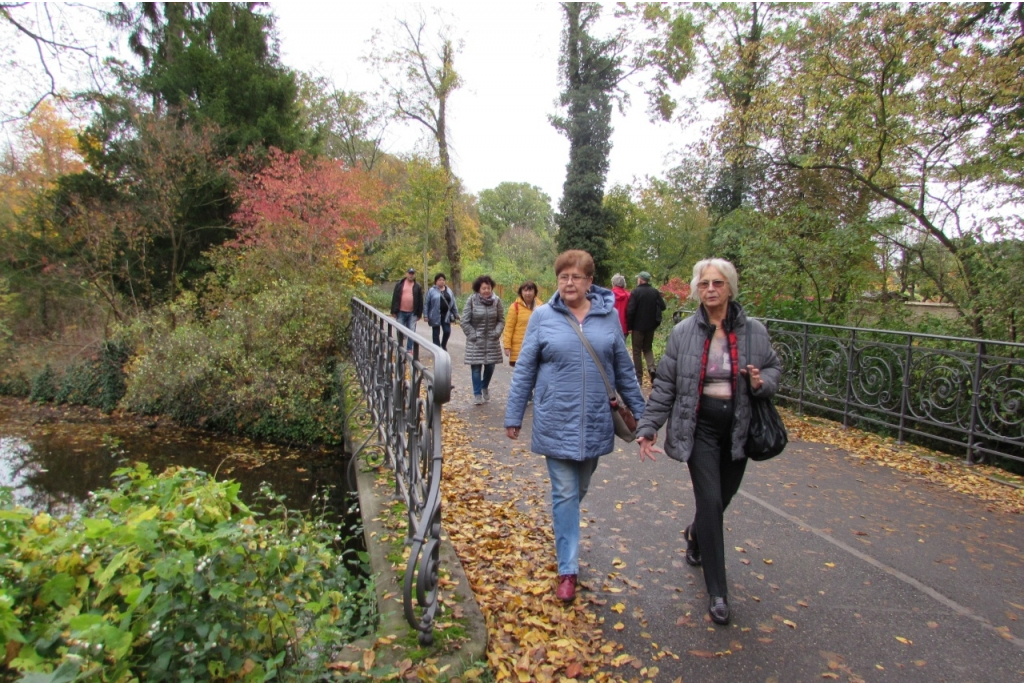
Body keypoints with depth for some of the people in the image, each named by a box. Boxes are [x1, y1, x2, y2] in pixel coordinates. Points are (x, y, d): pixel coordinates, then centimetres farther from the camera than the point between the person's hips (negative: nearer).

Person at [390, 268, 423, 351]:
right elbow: (394, 298, 4)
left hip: (412, 314, 0)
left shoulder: (417, 287, 5)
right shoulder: (399, 284, 5)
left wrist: (419, 314, 2)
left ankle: (409, 349, 8)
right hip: (401, 312, 0)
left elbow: (420, 301, 6)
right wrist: (394, 311, -1)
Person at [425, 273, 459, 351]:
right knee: (436, 333, 4)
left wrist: (456, 314, 11)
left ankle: (443, 345, 27)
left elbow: (453, 303, 13)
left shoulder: (449, 290, 11)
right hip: (435, 316, -3)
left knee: (447, 332, 0)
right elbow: (427, 304, -2)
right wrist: (426, 316, -6)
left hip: (446, 315, 3)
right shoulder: (432, 291, -2)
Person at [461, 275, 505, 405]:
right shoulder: (471, 300, -9)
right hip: (476, 341, -2)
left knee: (490, 365, 7)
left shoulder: (496, 300, -2)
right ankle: (477, 394, 12)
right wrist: (473, 335, -9)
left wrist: (497, 332, -8)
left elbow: (501, 320, 5)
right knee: (476, 367, -1)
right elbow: (465, 322, -5)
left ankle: (485, 387, 35)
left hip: (492, 341, 2)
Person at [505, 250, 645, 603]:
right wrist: (513, 416, 0)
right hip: (556, 423, -2)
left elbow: (624, 369, 8)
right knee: (565, 493, 2)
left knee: (580, 489, 18)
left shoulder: (609, 316, 1)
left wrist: (640, 413, 10)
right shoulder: (543, 316, -4)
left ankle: (564, 531, 46)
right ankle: (568, 570, 14)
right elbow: (524, 369, 0)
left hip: (595, 423, 2)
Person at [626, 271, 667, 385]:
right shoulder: (655, 292, 0)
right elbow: (662, 306, 0)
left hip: (638, 326, -4)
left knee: (637, 351, 5)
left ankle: (639, 377, 6)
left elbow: (630, 310, -16)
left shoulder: (636, 292, -13)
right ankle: (651, 368, -5)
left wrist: (629, 326, -8)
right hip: (651, 325, 4)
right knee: (648, 348, 19)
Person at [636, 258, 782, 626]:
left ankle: (695, 536, 51)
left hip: (739, 428, 3)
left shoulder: (754, 331, -3)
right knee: (710, 503, -6)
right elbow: (665, 384, -2)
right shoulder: (683, 332, -5)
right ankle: (717, 592, 8)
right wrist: (649, 426, -6)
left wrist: (763, 382, -12)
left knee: (722, 498, 15)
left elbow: (774, 367, 12)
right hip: (700, 428, -2)